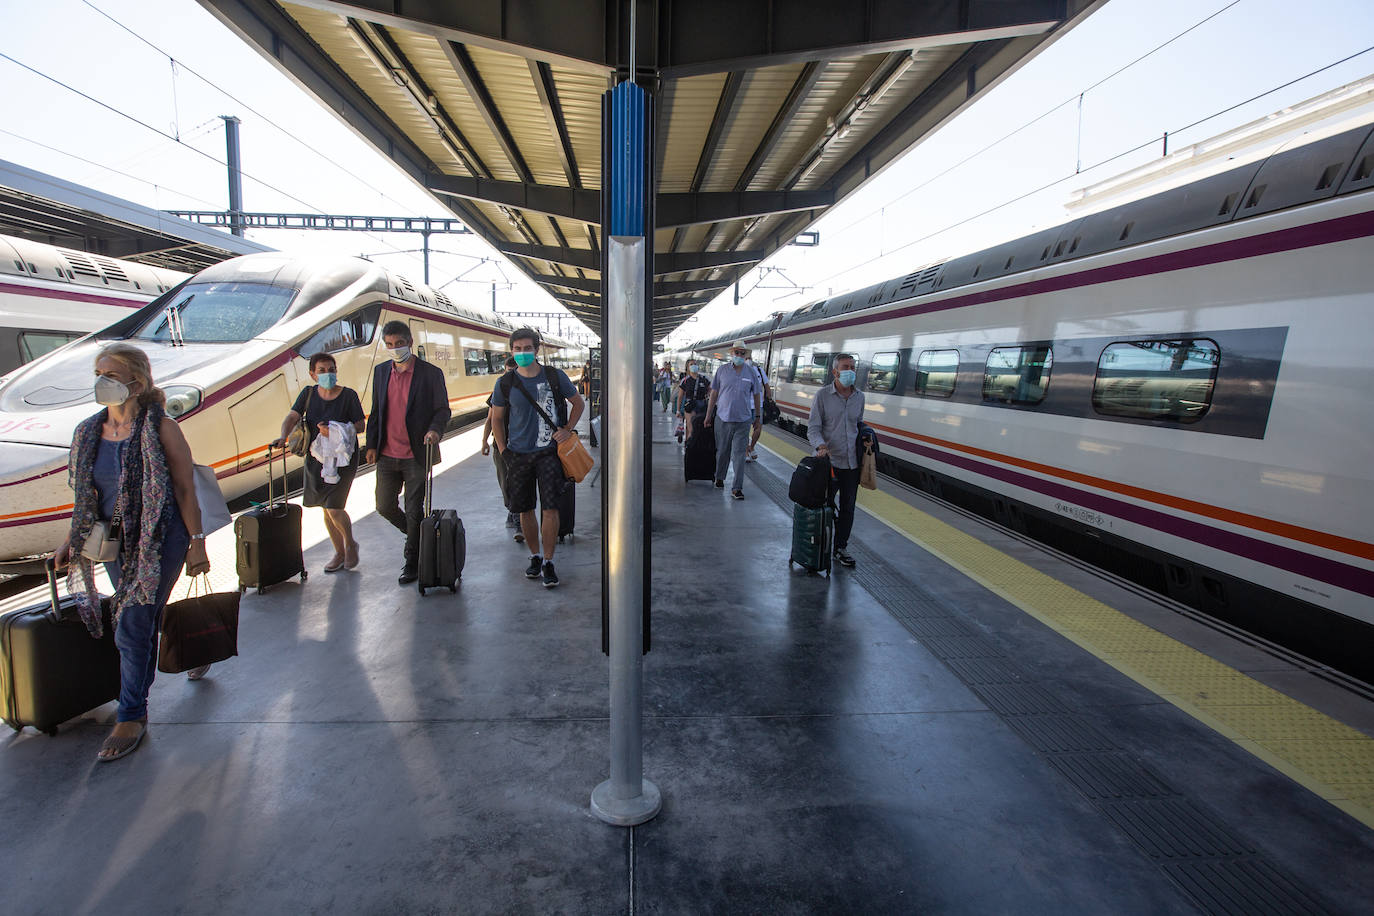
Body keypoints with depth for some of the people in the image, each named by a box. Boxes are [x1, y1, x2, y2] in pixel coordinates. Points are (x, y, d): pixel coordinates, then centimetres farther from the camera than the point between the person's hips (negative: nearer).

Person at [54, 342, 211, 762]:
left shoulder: (161, 429, -13)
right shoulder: (88, 433, 5)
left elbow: (185, 489, -11)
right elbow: (85, 496, 14)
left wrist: (197, 542, -11)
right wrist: (72, 540, 5)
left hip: (161, 538, -6)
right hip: (116, 541, 6)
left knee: (134, 625, -6)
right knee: (149, 617, 16)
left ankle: (131, 717, 8)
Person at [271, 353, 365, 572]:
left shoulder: (348, 395, -8)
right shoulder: (308, 394, 3)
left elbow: (359, 426, -7)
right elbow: (292, 416, -7)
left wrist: (335, 431, -24)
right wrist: (283, 437, -26)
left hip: (343, 457, -5)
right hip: (316, 457, 5)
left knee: (335, 509, -11)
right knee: (326, 509, 12)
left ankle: (350, 544, 18)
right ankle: (339, 552, 28)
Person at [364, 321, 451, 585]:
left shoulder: (431, 373, -5)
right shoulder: (381, 372, 9)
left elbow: (442, 410, -4)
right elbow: (376, 412, 15)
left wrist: (435, 430, -23)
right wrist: (371, 445, 11)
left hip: (416, 455, -5)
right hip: (386, 455, 5)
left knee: (414, 510, 2)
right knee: (385, 506, 9)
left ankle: (412, 562, 17)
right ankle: (418, 536, 34)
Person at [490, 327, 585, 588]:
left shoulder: (555, 376, -3)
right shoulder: (505, 384, 0)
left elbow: (577, 403, 12)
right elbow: (496, 418, 12)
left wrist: (567, 429, -2)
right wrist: (503, 450, 4)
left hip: (548, 452, -2)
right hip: (518, 455, 2)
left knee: (550, 507, -7)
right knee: (525, 510, 8)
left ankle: (548, 561, 4)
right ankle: (535, 556, 26)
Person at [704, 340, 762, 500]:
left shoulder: (751, 373, 4)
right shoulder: (722, 370, 2)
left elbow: (756, 396, 12)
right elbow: (714, 394, 5)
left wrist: (757, 417, 13)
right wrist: (708, 415, 5)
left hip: (743, 420, 0)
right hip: (723, 418, 0)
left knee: (739, 454, -3)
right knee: (722, 451, 12)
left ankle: (737, 488, 1)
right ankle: (719, 478, 35)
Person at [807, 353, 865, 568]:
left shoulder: (859, 397, 8)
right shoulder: (823, 395, -5)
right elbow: (813, 428, -8)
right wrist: (821, 446, -25)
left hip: (852, 463, 4)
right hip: (829, 462, -4)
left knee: (847, 508, 11)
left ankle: (840, 547, 25)